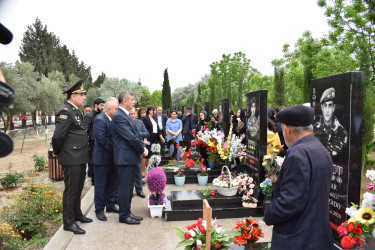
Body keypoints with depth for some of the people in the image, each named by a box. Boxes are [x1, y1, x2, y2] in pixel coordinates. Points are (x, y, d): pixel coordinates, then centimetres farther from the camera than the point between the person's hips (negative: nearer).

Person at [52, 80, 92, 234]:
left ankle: (77, 214, 35)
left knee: (78, 188, 20)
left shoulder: (77, 112, 14)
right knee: (71, 190, 2)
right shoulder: (65, 112, -16)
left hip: (80, 158, 9)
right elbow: (58, 136, -21)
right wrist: (57, 153, -7)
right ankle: (69, 223, 14)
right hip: (71, 159, -9)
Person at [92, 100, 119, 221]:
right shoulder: (100, 120, -15)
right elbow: (101, 139, -23)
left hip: (112, 158, 9)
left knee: (111, 184, 17)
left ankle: (110, 205, 30)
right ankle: (99, 210, 15)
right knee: (100, 185, 3)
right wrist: (115, 150, -18)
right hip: (102, 158, -8)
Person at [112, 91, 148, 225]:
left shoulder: (126, 115, 15)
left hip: (132, 157, 10)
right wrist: (142, 150, -8)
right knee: (124, 187, 2)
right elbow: (131, 137, -20)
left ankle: (127, 212, 28)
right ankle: (124, 215, 15)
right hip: (125, 157, -10)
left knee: (129, 187, 17)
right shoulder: (118, 116, -16)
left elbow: (135, 134, 15)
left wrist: (143, 147, 2)